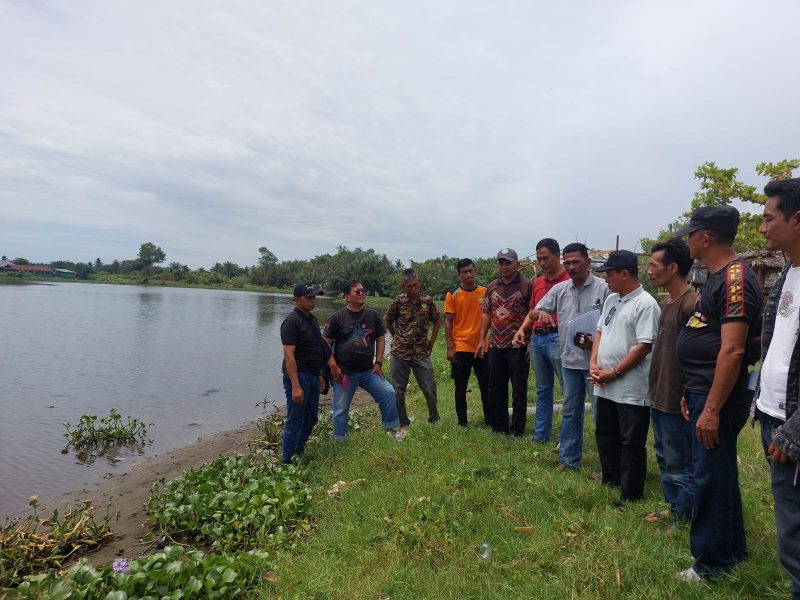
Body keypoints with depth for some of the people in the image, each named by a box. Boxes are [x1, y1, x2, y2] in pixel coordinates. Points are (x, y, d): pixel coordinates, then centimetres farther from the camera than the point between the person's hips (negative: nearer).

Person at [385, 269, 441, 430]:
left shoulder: (428, 301, -2)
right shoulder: (398, 302, -6)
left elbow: (436, 321, 12)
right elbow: (387, 322, 9)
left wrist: (432, 342, 8)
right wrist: (397, 338, 9)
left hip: (422, 352, 1)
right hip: (400, 352, -1)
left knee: (430, 387, 4)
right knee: (398, 390, 6)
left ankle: (434, 419, 23)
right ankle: (403, 424, 21)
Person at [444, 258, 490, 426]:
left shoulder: (485, 292, 4)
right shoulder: (452, 295, -3)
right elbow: (448, 322, -3)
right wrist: (450, 348, -8)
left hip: (482, 347, 2)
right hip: (461, 348, -2)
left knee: (486, 386, 8)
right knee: (461, 387, 7)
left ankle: (489, 420, 21)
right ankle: (462, 422, 17)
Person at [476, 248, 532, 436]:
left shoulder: (527, 285, -5)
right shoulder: (492, 287, 11)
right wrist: (481, 340, 9)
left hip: (518, 345, -5)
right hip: (496, 345, 6)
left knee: (519, 390, 4)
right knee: (496, 389, 13)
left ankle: (517, 429, 16)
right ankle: (498, 426, 25)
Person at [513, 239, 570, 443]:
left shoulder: (568, 280, -8)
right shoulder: (538, 282, 16)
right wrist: (522, 329, 9)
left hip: (557, 338, -8)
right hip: (537, 338, 8)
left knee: (569, 388, 0)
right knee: (543, 390, 15)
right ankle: (540, 434, 24)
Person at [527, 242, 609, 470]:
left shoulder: (603, 288, -9)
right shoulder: (560, 289, 6)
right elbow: (534, 313, 9)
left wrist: (597, 343, -21)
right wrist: (541, 312, -14)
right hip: (570, 360, 5)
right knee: (570, 412, 15)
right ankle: (569, 459, 27)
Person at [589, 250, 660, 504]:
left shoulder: (645, 304, -15)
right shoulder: (611, 300, 11)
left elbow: (643, 346, -19)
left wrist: (614, 373, -17)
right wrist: (593, 364, 1)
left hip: (632, 389, -8)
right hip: (605, 387, 9)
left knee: (631, 443, 5)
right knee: (605, 437, 21)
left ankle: (631, 495, 19)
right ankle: (611, 480, 39)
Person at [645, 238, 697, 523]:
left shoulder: (692, 304, -20)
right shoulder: (666, 302, 9)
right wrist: (655, 392, 17)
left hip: (677, 402, -9)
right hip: (659, 398, 9)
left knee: (680, 466, 7)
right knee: (665, 459, 21)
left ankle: (683, 519, 22)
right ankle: (673, 507, 36)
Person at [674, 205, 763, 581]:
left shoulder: (735, 279, -19)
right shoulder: (716, 278, 13)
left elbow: (732, 350, -25)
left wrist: (712, 409, -24)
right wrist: (692, 392, 20)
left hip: (717, 397, -10)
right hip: (702, 393, 10)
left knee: (710, 479, 2)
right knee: (719, 475, 20)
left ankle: (712, 563, 18)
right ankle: (733, 549, 37)